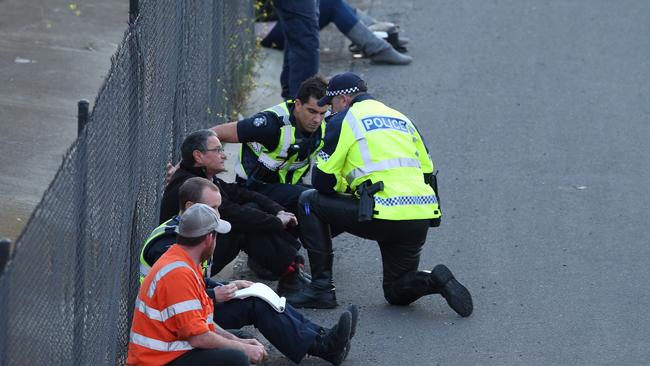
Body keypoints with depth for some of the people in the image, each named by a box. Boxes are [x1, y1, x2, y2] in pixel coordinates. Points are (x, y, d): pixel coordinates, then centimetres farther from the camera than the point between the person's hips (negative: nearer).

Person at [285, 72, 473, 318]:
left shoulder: (345, 120, 4)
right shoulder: (401, 119, 24)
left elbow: (323, 180, 3)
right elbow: (427, 171, 25)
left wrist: (345, 187, 26)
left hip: (384, 216, -7)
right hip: (421, 218, 7)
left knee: (309, 202, 13)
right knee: (398, 294, 24)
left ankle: (322, 287, 8)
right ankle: (435, 281, -7)